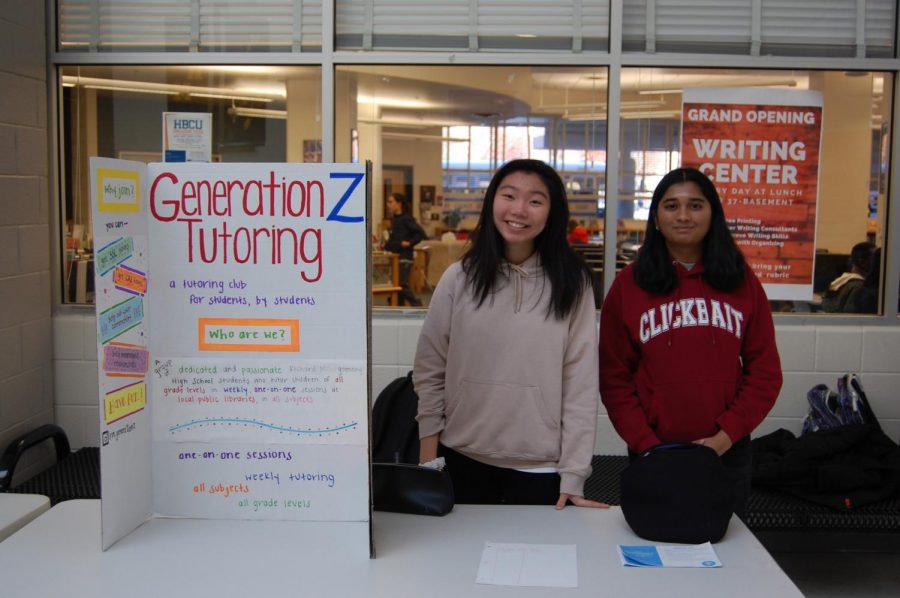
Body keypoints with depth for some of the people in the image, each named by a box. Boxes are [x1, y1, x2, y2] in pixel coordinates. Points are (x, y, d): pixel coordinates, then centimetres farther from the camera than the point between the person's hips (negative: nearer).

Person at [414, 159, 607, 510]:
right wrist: (427, 463, 1)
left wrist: (573, 476, -8)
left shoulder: (572, 283, -4)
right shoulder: (459, 279, -1)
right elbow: (429, 372, 3)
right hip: (462, 462, 2)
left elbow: (581, 383, -5)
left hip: (541, 468, -1)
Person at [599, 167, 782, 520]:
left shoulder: (741, 281, 4)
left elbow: (765, 371, 3)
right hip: (652, 454, -1)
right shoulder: (629, 284, 1)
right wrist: (646, 444, -11)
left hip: (728, 452, 1)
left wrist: (727, 435, -8)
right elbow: (614, 378, -1)